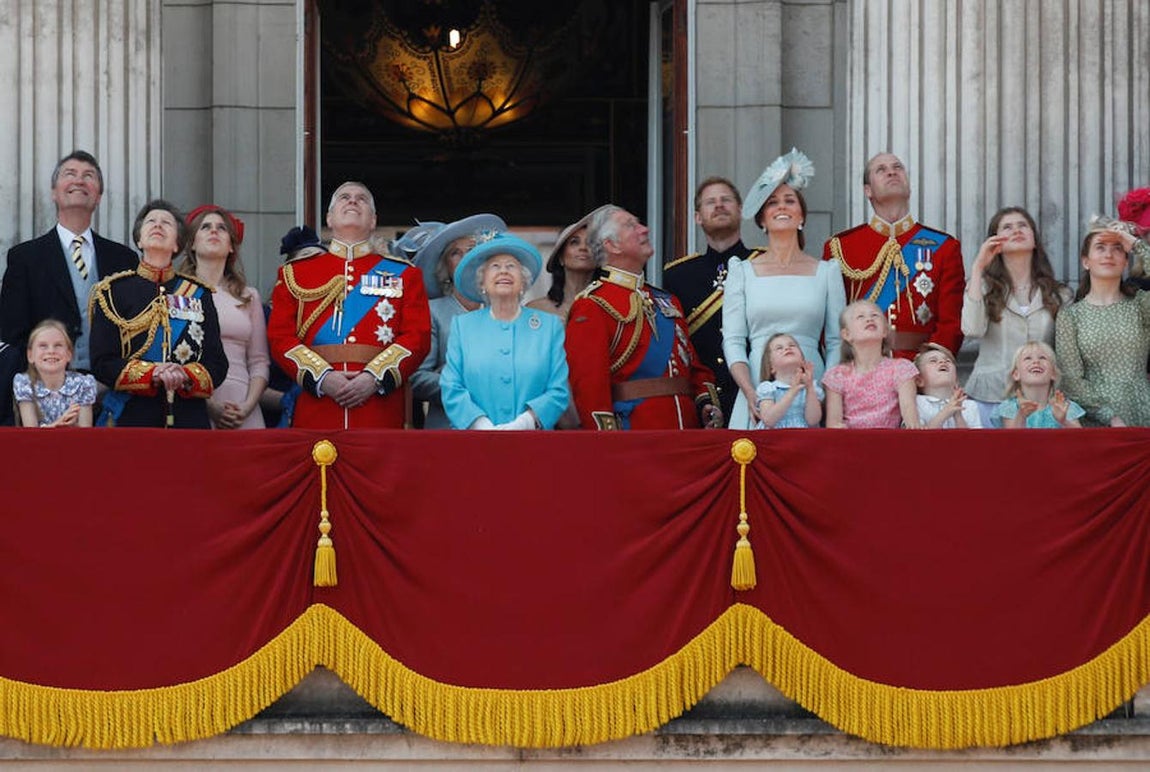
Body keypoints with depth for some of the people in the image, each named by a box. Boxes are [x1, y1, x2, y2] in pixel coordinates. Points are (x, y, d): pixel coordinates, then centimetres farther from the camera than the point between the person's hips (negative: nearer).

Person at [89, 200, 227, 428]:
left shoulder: (199, 295, 12)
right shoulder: (113, 292, 6)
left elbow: (218, 365, 6)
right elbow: (101, 364, -2)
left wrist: (185, 375, -15)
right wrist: (153, 373, -17)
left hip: (189, 418, 2)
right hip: (132, 417, -2)